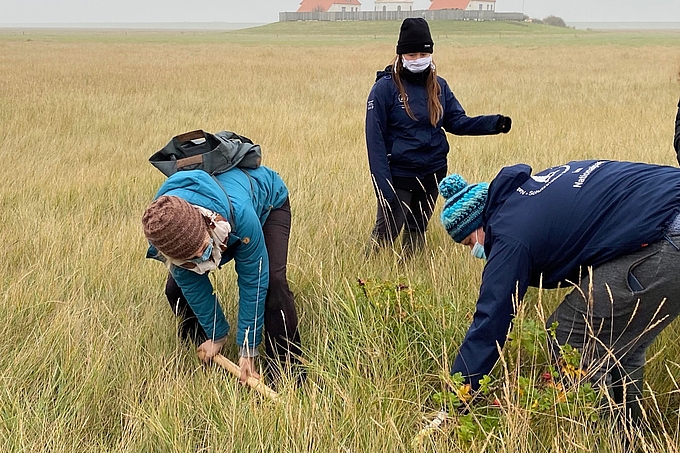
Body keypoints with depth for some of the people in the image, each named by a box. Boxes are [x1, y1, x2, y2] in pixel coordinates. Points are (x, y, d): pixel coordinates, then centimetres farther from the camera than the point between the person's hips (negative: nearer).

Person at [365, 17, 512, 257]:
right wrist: (383, 185, -19)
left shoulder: (439, 87, 5)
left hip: (432, 174, 5)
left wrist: (494, 123, -11)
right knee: (386, 233, -3)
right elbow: (375, 140, -13)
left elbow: (457, 122, 6)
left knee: (417, 232, 17)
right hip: (398, 176, -5)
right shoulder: (385, 87, -12)